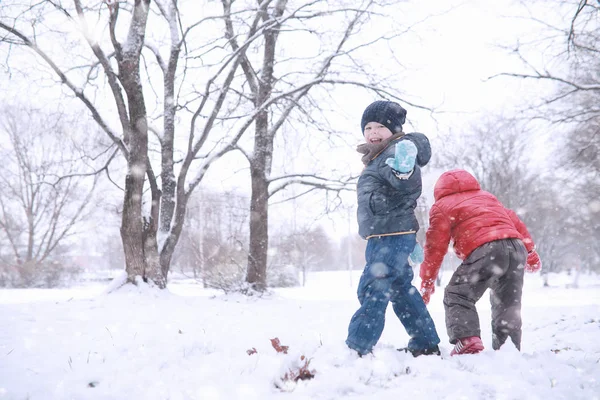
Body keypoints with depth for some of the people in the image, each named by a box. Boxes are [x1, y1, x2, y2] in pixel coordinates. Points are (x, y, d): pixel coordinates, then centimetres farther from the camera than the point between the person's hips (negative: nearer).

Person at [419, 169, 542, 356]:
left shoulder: (441, 206, 17)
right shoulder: (486, 196, 35)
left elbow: (436, 245, 11)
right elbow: (514, 220, 30)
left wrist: (427, 281, 17)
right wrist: (530, 252, 33)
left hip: (484, 250, -6)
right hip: (517, 247, 6)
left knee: (456, 296, 1)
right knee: (508, 304, 19)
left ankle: (467, 341, -17)